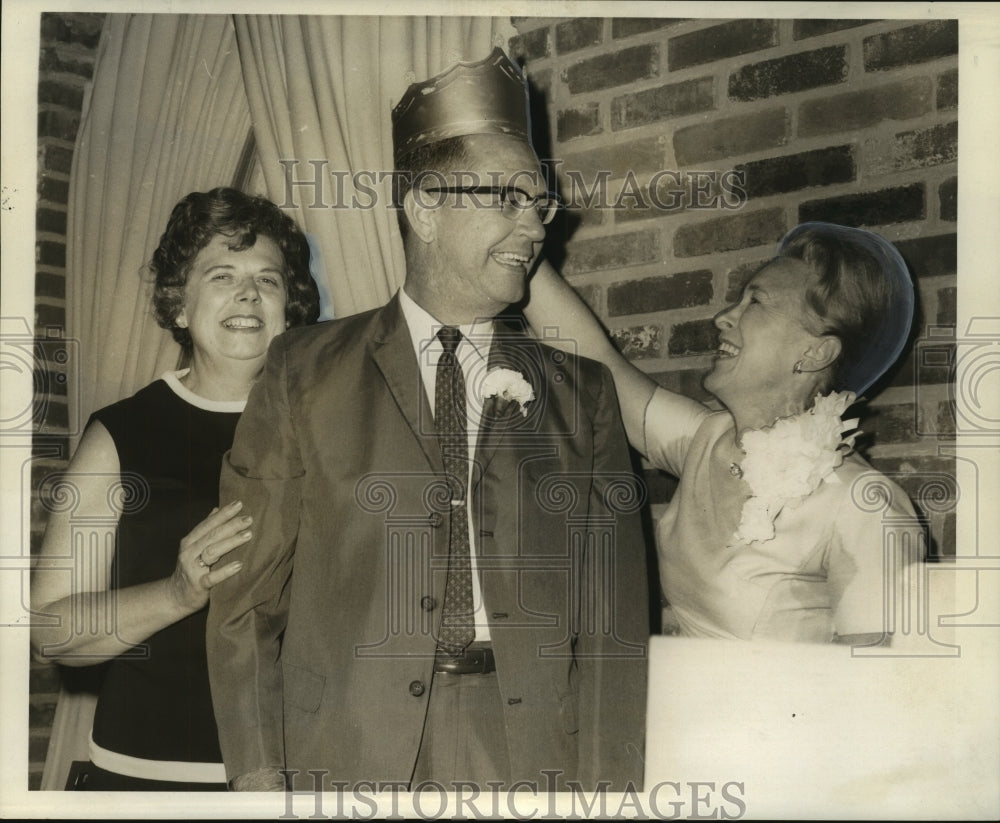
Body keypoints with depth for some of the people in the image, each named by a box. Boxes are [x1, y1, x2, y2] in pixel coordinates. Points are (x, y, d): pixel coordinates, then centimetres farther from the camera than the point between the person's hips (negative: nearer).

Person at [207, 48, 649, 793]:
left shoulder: (582, 392, 10)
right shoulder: (308, 370, 5)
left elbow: (612, 612, 5)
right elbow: (248, 586, 3)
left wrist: (608, 785, -4)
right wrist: (257, 772, -6)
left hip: (529, 744, 1)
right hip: (350, 749, -1)